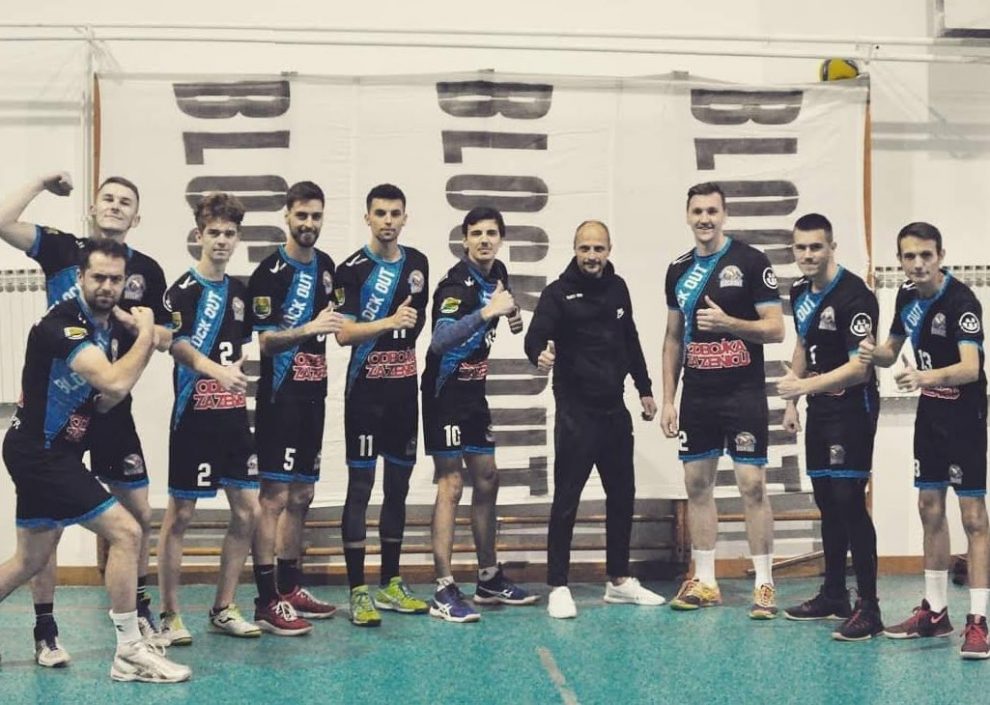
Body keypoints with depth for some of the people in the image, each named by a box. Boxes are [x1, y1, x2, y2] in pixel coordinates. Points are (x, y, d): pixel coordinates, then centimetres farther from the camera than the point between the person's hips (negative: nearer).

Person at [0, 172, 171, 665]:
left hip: (112, 406, 3)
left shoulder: (147, 271, 5)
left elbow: (164, 339, 9)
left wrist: (121, 319, -8)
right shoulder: (62, 249, -1)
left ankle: (139, 610, 28)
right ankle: (45, 631, 11)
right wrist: (43, 182, -9)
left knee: (139, 515, 8)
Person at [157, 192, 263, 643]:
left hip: (234, 415, 7)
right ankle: (169, 615, 9)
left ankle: (224, 609, 19)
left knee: (247, 512, 7)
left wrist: (240, 372, 9)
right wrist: (216, 370, -38)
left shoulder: (239, 292, 13)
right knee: (180, 514, 0)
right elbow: (177, 345, -22)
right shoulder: (184, 290, -7)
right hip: (194, 416, -7)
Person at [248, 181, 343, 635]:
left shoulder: (325, 266, 12)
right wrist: (309, 328, -27)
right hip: (279, 396, -8)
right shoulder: (270, 272, -11)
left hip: (313, 393, 8)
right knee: (275, 495, -8)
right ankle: (266, 602, -5)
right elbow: (265, 341, -15)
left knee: (301, 496, 13)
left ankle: (289, 588, 23)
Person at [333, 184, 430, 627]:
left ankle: (390, 585, 20)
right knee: (360, 486, -4)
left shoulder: (417, 264, 9)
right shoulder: (353, 269, -8)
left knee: (398, 486, 10)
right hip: (366, 390, -6)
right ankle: (358, 592, 0)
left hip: (404, 388, 6)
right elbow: (343, 333, -15)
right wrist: (390, 322, -24)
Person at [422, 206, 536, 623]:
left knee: (487, 480, 13)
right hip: (446, 391, -9)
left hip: (474, 390, 9)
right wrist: (487, 312, -40)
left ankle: (490, 580, 24)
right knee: (451, 485, -10)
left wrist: (512, 315, 8)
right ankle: (444, 592, -7)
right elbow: (439, 340, -36)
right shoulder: (457, 283, -20)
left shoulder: (497, 274, 5)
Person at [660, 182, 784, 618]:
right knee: (697, 483, 8)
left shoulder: (750, 261, -5)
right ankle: (704, 582, 17)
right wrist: (668, 400, 10)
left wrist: (727, 323, -21)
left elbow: (775, 329, -7)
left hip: (743, 392, -5)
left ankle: (764, 584, 3)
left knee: (752, 484, -5)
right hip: (697, 396, 5)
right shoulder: (679, 270, 10)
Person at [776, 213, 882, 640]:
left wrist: (805, 385, -30)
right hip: (820, 410, 9)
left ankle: (868, 608, -6)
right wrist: (791, 402, 19)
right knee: (827, 502, 14)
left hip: (852, 409, -9)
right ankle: (834, 596, 26)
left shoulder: (854, 296, -19)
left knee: (848, 501, -12)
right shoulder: (800, 294, 8)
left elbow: (859, 367, -24)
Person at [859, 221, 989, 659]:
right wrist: (875, 354, -7)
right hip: (930, 413, 8)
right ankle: (935, 611, 23)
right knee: (930, 510, 12)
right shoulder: (908, 296, 2)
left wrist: (926, 377, -51)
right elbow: (892, 350, 16)